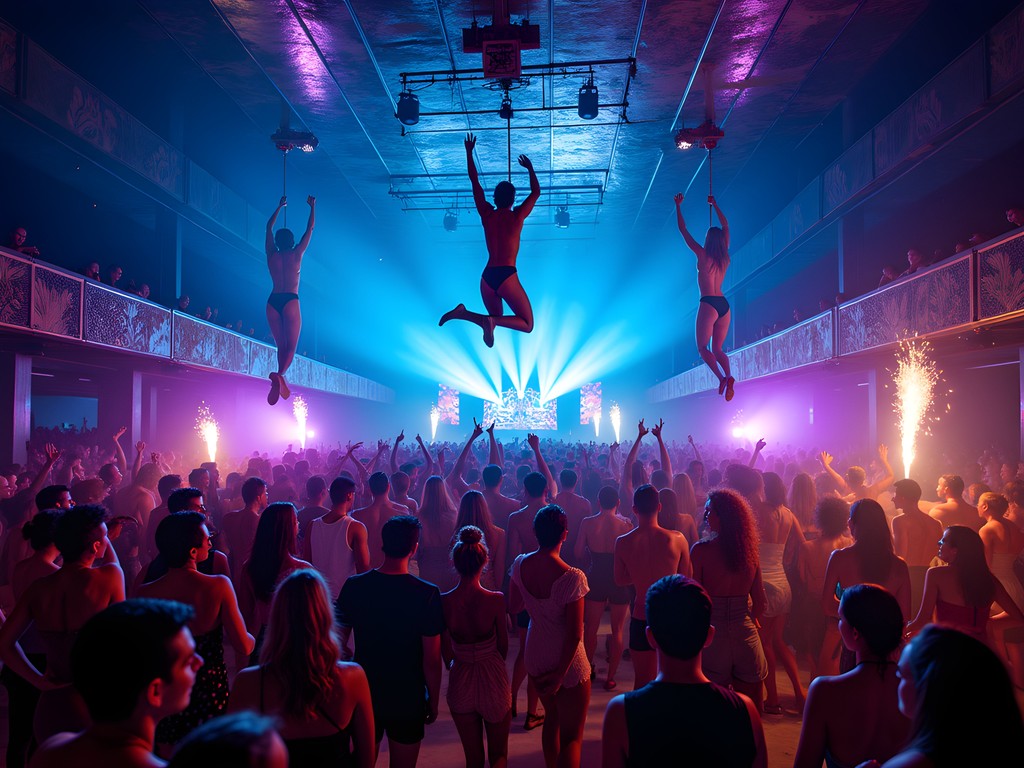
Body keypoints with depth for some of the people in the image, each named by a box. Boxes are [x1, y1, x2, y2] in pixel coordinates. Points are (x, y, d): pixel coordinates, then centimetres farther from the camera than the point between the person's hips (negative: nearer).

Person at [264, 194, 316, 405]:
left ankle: (281, 382, 7)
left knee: (281, 346, 12)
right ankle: (279, 374, -33)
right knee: (291, 346, -7)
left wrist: (280, 206, 37)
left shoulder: (271, 254, 10)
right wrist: (312, 206, 25)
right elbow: (310, 229, 13)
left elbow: (269, 227, 26)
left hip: (273, 302, 4)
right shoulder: (296, 254, 3)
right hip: (290, 301, -4)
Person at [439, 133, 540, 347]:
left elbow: (475, 181, 15)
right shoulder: (517, 216, -1)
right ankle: (491, 321, -23)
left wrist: (469, 152, 23)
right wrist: (530, 168, 27)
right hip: (507, 276, -5)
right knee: (527, 325, 4)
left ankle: (462, 313, -7)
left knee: (495, 319, 21)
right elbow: (536, 192, 13)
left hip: (487, 277, 5)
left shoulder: (486, 214, 6)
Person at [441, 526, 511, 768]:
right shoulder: (496, 600, -19)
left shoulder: (443, 602, -15)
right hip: (493, 680, -1)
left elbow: (445, 653, -2)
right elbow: (503, 646, -4)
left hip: (460, 682, 2)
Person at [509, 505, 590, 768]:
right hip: (567, 663, -6)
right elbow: (574, 634, -22)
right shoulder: (572, 577, -27)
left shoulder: (520, 565, -11)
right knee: (572, 736, 10)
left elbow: (514, 607, 5)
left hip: (535, 658, 6)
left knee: (551, 718, 28)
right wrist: (560, 674, -12)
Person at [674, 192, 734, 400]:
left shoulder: (702, 254, -4)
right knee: (717, 348, 11)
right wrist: (714, 205, 34)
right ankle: (728, 377, -13)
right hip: (724, 305, 6)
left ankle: (722, 377, -23)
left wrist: (678, 205, 11)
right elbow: (725, 226, 25)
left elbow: (683, 230, 2)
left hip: (708, 304, -6)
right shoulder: (725, 256, 10)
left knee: (702, 347, -1)